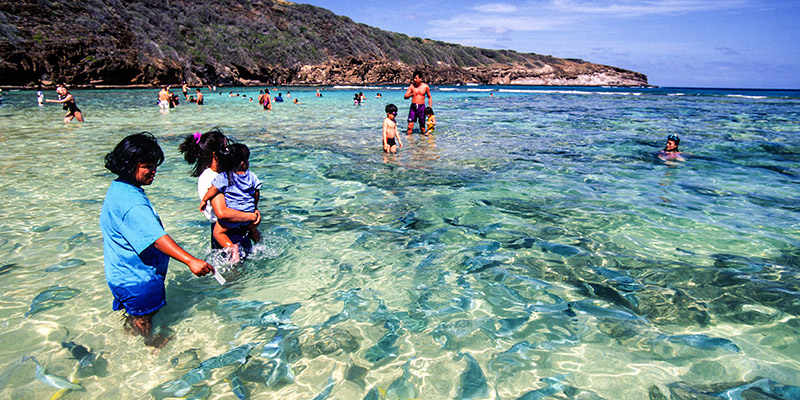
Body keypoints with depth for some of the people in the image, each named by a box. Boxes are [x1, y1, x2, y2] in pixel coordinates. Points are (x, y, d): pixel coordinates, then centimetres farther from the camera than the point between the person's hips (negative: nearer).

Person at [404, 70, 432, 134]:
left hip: (421, 107, 0)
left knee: (422, 127, 6)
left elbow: (429, 97, 13)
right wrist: (411, 94, -17)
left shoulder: (425, 87, 2)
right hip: (413, 107, 0)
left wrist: (430, 108, 4)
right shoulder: (412, 86, 2)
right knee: (410, 126, -7)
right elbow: (405, 97, 2)